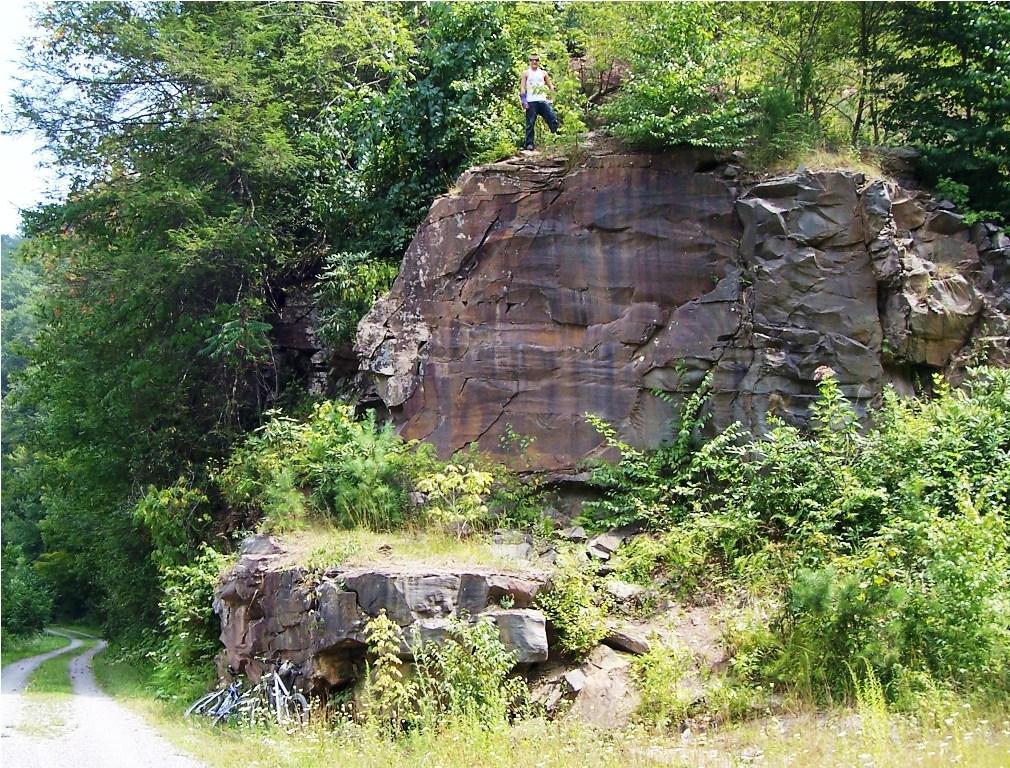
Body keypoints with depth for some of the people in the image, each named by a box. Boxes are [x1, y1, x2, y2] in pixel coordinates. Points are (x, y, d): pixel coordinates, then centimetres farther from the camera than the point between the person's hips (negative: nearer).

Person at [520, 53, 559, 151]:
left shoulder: (543, 73, 15)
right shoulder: (526, 73, 7)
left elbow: (550, 86, 20)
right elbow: (522, 88, 2)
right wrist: (523, 101, -9)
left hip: (543, 101, 3)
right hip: (531, 102, -3)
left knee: (553, 120, -8)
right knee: (530, 124, -4)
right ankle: (529, 144, -3)